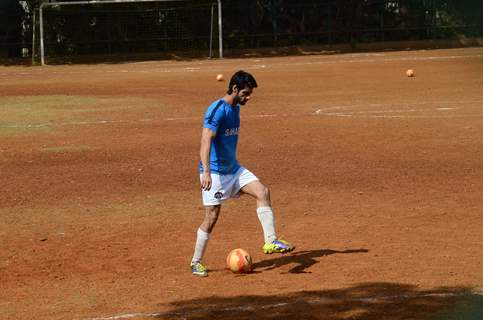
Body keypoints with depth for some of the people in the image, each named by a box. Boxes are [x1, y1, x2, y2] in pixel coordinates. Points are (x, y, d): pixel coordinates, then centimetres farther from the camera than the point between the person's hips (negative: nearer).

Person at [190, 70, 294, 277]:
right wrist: (206, 172, -41)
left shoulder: (235, 108, 9)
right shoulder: (217, 110, -19)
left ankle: (271, 242, -12)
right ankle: (196, 262, 11)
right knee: (212, 217, -4)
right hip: (215, 172, -8)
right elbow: (206, 140, -30)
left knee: (262, 192, -10)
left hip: (233, 169, 8)